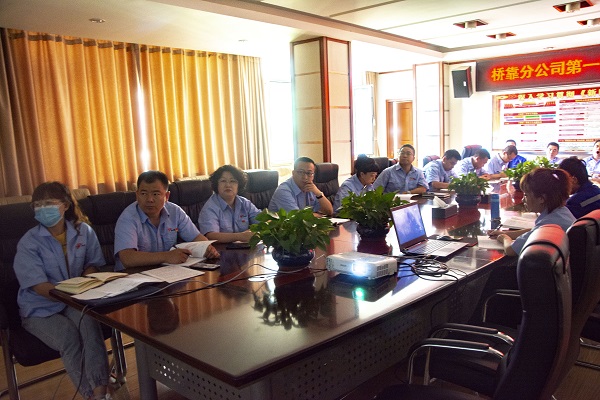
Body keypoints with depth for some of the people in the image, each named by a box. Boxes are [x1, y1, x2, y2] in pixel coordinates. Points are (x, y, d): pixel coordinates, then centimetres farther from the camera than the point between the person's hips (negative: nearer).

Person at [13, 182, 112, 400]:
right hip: (40, 308, -2)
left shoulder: (84, 231, 1)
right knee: (68, 334, -31)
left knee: (88, 322, -32)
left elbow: (93, 265, 11)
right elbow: (39, 286, -14)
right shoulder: (28, 243, -9)